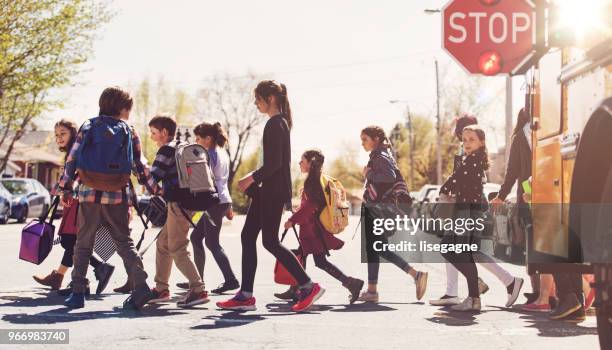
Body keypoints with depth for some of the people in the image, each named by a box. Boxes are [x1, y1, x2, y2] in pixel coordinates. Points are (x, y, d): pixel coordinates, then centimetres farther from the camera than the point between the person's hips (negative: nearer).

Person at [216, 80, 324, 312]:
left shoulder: (275, 124, -13)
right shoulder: (280, 122, 17)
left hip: (273, 191, -10)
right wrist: (253, 181, 17)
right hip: (269, 190, 10)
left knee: (270, 241, -7)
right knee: (248, 236, 7)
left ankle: (308, 287, -1)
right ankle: (245, 295, 8)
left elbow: (274, 162, -20)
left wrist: (252, 178, -15)